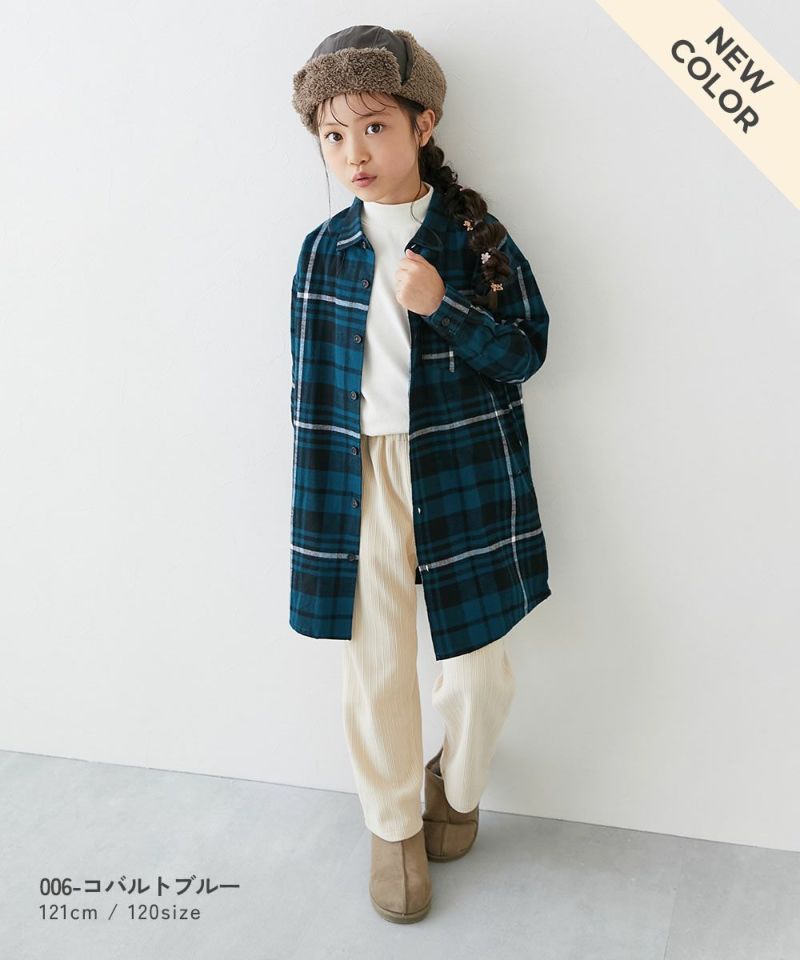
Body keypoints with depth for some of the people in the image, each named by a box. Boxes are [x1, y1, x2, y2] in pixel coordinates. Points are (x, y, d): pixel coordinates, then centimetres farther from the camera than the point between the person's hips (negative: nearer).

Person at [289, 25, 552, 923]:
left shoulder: (476, 237, -3)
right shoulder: (323, 250, 2)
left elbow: (526, 350, -4)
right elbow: (309, 382, 6)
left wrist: (442, 307, -20)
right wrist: (315, 495, 5)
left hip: (462, 478, -1)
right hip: (357, 481, 1)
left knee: (479, 671, 7)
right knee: (375, 669, 9)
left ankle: (456, 786, 39)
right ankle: (394, 825, 33)